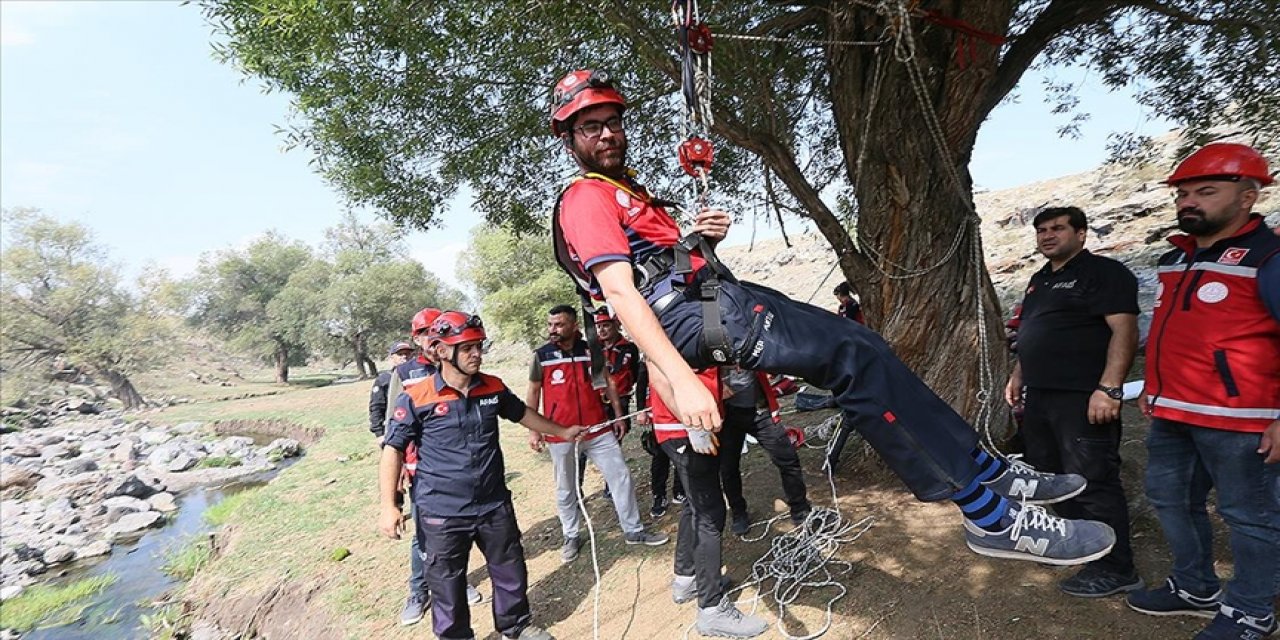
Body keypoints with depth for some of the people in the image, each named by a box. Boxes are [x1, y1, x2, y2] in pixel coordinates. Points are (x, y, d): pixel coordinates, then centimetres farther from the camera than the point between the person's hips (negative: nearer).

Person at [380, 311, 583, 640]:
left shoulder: (493, 388, 1)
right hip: (442, 515, -4)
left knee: (512, 572, 19)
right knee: (447, 586, 12)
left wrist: (562, 432, 24)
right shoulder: (416, 398, -12)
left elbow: (522, 413, 17)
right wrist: (389, 506, -14)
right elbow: (393, 450, -8)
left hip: (495, 505, 4)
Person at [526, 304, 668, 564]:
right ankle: (571, 538, 29)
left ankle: (634, 530, 21)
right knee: (566, 489, 11)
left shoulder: (591, 350, 0)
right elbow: (533, 393, 2)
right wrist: (533, 430, -1)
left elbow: (607, 382, 9)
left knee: (621, 475, 6)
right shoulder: (542, 355, -5)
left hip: (597, 428, 2)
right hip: (560, 434, -2)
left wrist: (618, 415, 9)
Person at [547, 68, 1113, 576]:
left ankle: (986, 470, 11)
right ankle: (993, 518, -13)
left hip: (715, 297, 10)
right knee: (855, 355, -21)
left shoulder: (625, 188, 27)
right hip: (695, 313, -10)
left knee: (855, 342, 1)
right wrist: (682, 380, -32)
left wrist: (700, 237, 4)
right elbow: (620, 291, -21)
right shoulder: (585, 200, -5)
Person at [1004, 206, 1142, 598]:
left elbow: (1124, 330, -16)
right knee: (1049, 475, 15)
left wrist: (1109, 388, -24)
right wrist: (1017, 378, 22)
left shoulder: (1104, 272, -6)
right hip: (1038, 397, 9)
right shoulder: (1039, 280, 20)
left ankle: (1115, 570, 8)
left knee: (1092, 482, -4)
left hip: (1083, 399, -9)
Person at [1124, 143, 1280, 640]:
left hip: (1237, 419, -8)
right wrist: (1153, 388, 20)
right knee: (1169, 499, 17)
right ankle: (1195, 588, 34)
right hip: (1172, 414, 8)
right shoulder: (1173, 260, 13)